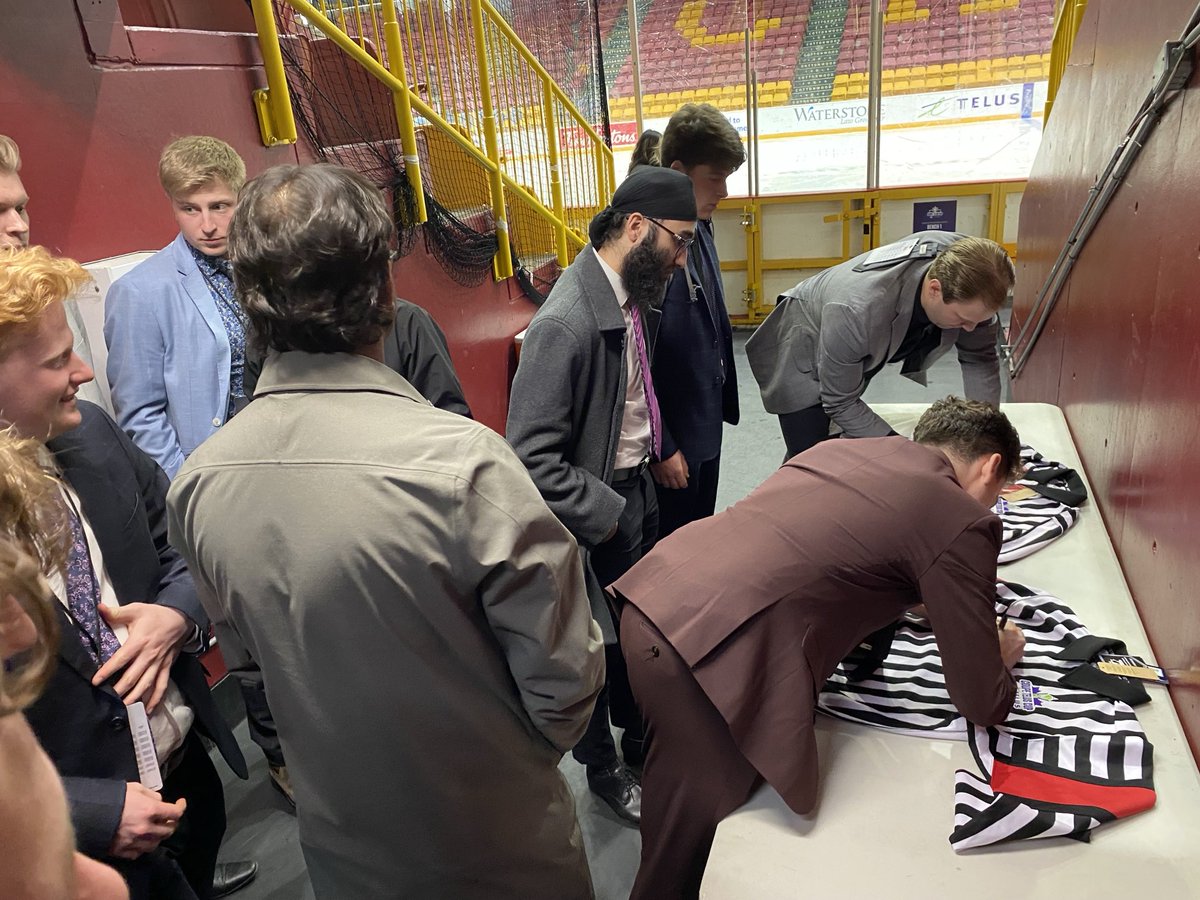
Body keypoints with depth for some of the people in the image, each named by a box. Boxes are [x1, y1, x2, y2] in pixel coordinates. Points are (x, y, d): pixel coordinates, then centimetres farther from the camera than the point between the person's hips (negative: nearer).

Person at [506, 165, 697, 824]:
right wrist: (604, 514, -21)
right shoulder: (565, 324, -29)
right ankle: (603, 769, 40)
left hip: (635, 490, 8)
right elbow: (532, 457, -28)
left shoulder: (635, 294, 0)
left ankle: (639, 738, 49)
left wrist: (658, 452, 8)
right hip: (593, 510, -8)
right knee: (595, 645, 14)